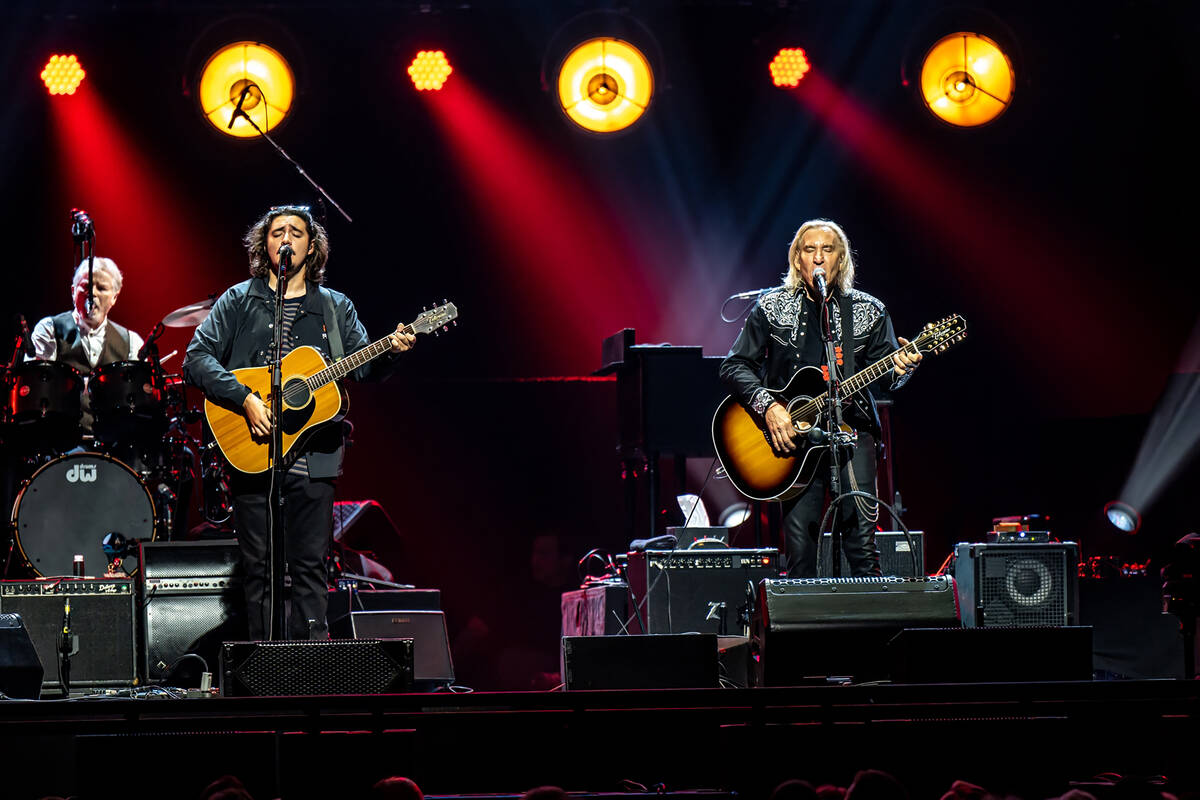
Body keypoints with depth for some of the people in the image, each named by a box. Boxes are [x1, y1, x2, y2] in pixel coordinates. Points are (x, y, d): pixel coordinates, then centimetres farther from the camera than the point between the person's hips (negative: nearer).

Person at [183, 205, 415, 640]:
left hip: (313, 459, 2)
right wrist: (245, 399, -15)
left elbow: (362, 367, 6)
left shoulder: (336, 308, 14)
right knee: (260, 567, 0)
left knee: (310, 566, 2)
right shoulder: (238, 302, 6)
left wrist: (390, 352, -16)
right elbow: (196, 358, -3)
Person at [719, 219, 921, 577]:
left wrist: (900, 369, -18)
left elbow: (885, 376, 6)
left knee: (862, 541, -8)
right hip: (793, 435, 0)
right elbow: (734, 366, 5)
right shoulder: (771, 307, 7)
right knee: (800, 547, -6)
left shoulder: (869, 312, 9)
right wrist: (768, 406, -10)